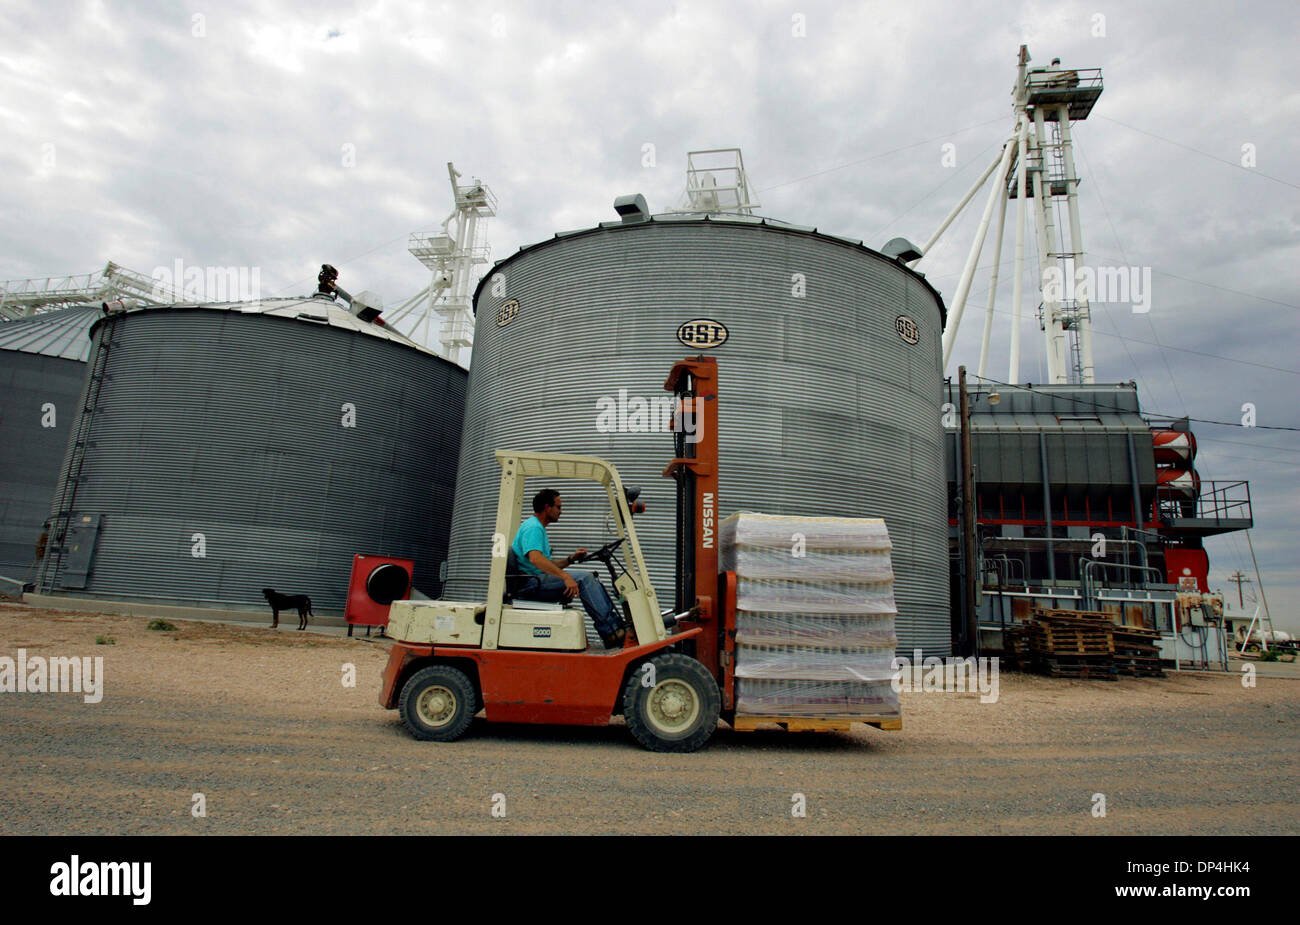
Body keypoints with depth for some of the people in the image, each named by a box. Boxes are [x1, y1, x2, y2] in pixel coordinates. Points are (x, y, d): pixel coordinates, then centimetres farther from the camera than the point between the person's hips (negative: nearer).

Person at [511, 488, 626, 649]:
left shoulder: (539, 528, 25)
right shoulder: (533, 527, -10)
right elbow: (535, 558, -28)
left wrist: (571, 559, 11)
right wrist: (565, 576, -33)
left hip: (538, 581, 10)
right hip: (529, 583, -10)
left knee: (591, 579, 4)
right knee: (584, 578, -21)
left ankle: (616, 625, -4)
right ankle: (610, 632, -21)